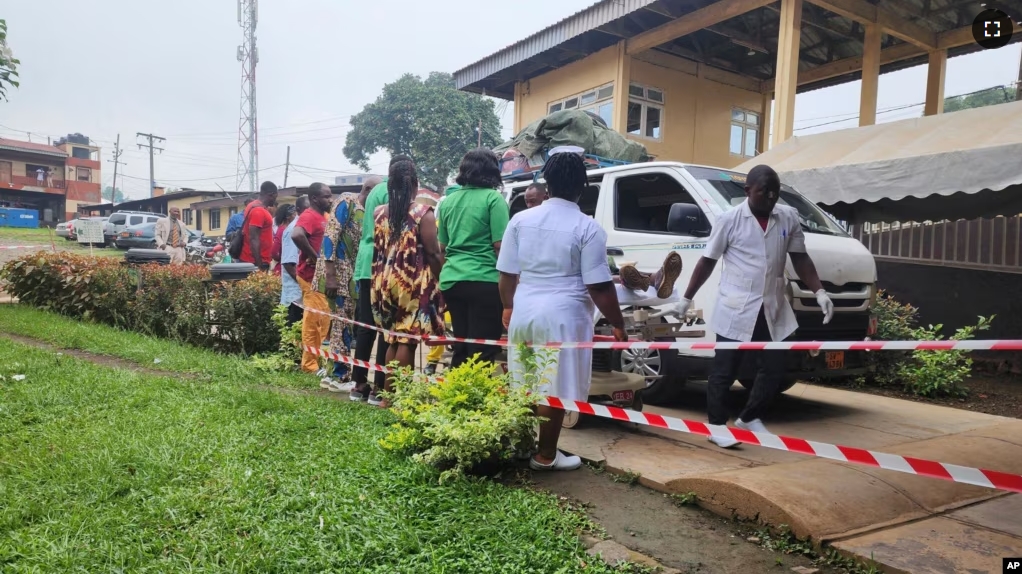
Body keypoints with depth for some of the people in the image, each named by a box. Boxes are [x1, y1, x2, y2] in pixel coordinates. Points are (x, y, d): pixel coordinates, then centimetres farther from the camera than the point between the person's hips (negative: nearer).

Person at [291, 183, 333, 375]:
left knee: (321, 319, 15)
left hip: (320, 274, 10)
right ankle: (310, 363, 2)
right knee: (314, 320, -5)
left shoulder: (322, 216, 16)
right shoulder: (309, 216, -14)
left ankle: (315, 359, 25)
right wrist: (313, 256, -23)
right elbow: (296, 235, -33)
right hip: (312, 274, -10)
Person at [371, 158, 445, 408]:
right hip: (415, 284, -5)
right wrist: (442, 276, 3)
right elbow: (433, 253, -9)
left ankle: (388, 394, 19)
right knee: (407, 340, 0)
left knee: (393, 339, 15)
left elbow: (377, 250, 13)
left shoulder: (379, 213, 7)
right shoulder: (423, 213, -8)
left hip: (386, 283, 6)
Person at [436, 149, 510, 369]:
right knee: (482, 351, -2)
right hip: (484, 281, -6)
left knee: (460, 348, 14)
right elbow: (500, 246, -10)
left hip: (451, 280, 6)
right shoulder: (493, 198, -5)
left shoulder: (448, 201, 13)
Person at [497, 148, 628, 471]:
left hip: (524, 312, 5)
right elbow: (598, 286, -11)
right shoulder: (588, 227, -9)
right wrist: (618, 324, 1)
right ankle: (545, 456, 16)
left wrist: (508, 307, 25)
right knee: (554, 389, 6)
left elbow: (507, 273, 9)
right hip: (563, 316, -5)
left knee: (524, 386, 17)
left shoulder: (521, 220, 4)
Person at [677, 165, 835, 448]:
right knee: (724, 370, 3)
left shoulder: (789, 218, 4)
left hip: (773, 310, 5)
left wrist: (819, 292, 0)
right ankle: (717, 426, 18)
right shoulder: (730, 219, -7)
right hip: (735, 310, -4)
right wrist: (687, 298, 1)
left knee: (774, 369, 11)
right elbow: (707, 261, -1)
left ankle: (750, 418, 31)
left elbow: (800, 259, 11)